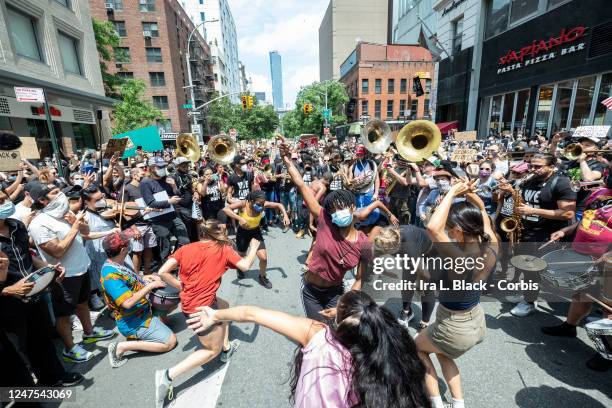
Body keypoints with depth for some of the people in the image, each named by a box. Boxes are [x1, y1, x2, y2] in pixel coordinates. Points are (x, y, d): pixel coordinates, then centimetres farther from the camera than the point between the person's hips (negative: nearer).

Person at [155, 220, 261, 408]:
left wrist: (181, 286, 7)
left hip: (188, 301, 7)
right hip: (201, 308, -6)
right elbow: (245, 265, -13)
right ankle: (168, 375, 4)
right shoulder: (223, 249, -9)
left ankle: (226, 348, 39)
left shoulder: (185, 249, 2)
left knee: (224, 306, 30)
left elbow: (162, 272, -4)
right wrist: (253, 248, 4)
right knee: (213, 349, 14)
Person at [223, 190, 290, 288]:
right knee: (241, 255, 20)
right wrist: (240, 218, -50)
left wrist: (285, 215, -26)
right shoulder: (243, 204, -31)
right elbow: (225, 209, -41)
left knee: (263, 257, -6)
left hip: (256, 232, 2)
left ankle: (262, 277, 24)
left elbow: (279, 205, -10)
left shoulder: (262, 204, -22)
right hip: (243, 232, -2)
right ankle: (240, 269, 58)